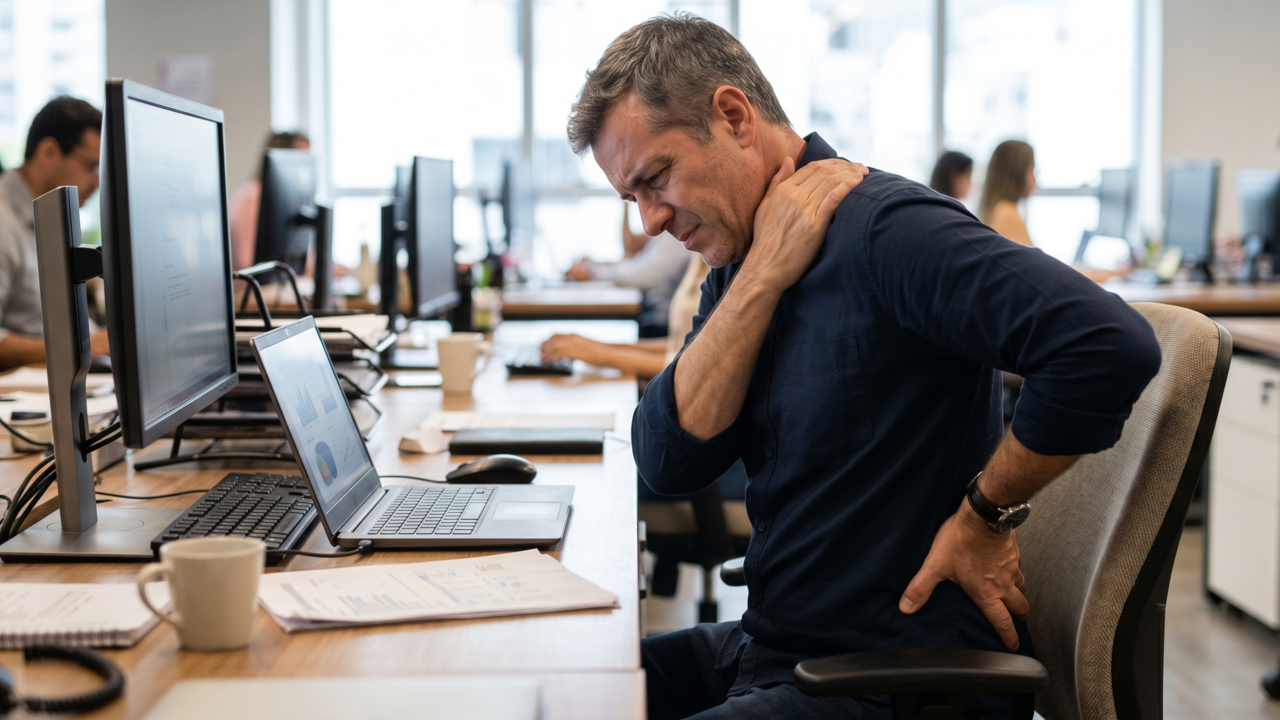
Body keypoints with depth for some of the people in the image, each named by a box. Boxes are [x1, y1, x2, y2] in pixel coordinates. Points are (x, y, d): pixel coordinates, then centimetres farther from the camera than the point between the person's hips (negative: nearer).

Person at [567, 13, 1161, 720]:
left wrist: (983, 516, -19)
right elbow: (669, 462, -4)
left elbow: (1111, 344, -31)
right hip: (772, 648, 9)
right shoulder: (738, 271, 9)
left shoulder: (886, 230, -19)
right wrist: (762, 276, -13)